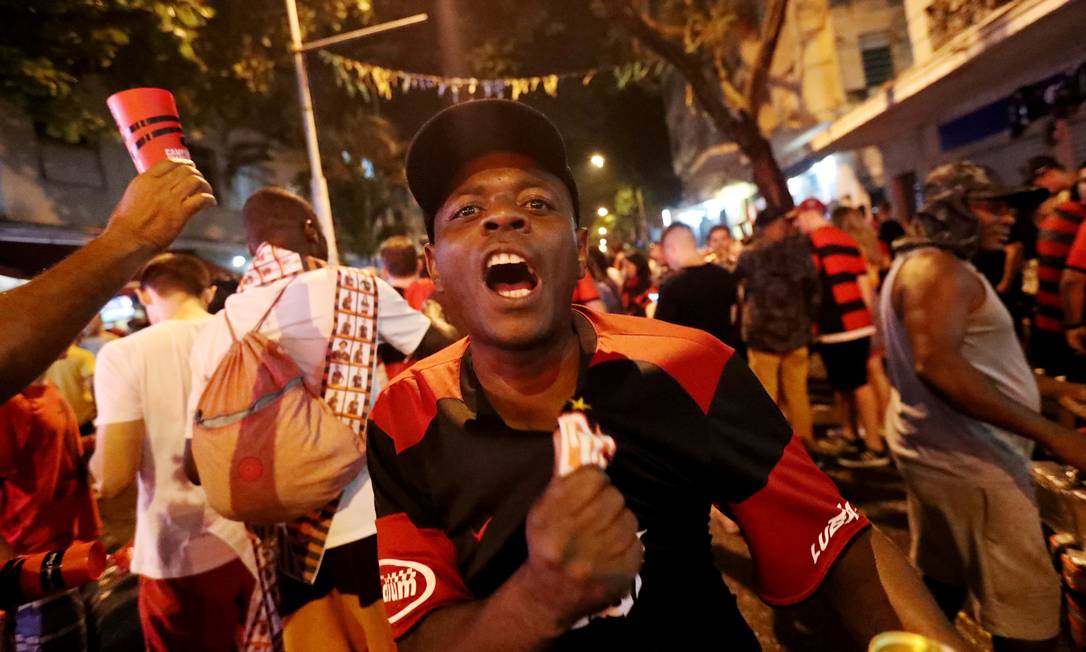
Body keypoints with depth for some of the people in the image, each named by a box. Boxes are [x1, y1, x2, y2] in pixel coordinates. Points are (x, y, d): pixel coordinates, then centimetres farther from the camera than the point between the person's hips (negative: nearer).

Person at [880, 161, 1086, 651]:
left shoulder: (917, 264, 15)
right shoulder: (939, 269, -18)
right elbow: (937, 364, -31)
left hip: (940, 448, 11)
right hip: (967, 458, -11)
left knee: (942, 579, 21)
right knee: (1028, 609, 1)